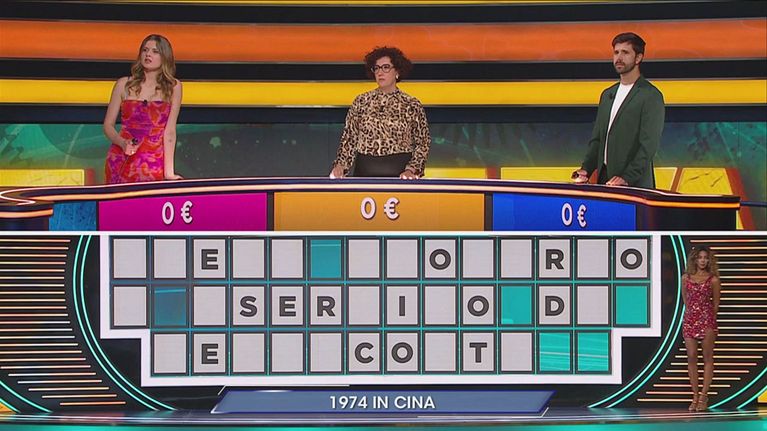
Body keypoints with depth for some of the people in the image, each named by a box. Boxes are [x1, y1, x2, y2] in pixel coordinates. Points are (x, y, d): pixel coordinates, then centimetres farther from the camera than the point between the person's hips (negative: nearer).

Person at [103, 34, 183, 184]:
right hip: (122, 159, 1)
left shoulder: (173, 87, 2)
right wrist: (123, 143, -13)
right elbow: (108, 125, 7)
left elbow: (169, 131, -3)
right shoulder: (124, 84, 4)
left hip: (155, 162, -1)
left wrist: (169, 171, -9)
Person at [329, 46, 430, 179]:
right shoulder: (361, 101, 7)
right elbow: (349, 138, 8)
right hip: (365, 171, 1)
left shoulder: (411, 105, 1)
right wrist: (340, 165, -6)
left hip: (400, 173, -1)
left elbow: (423, 144, 2)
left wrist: (411, 170, -11)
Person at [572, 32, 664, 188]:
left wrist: (627, 178, -22)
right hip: (604, 180, 6)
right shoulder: (607, 95, 17)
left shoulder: (651, 96, -6)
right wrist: (585, 169, 4)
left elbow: (648, 145, -14)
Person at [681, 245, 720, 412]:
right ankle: (695, 396, 5)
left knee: (707, 357, 0)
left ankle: (704, 395, 3)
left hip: (707, 319, -3)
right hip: (689, 319, 3)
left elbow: (716, 304, 8)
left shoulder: (713, 280, 0)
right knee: (691, 357, -1)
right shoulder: (686, 278, 8)